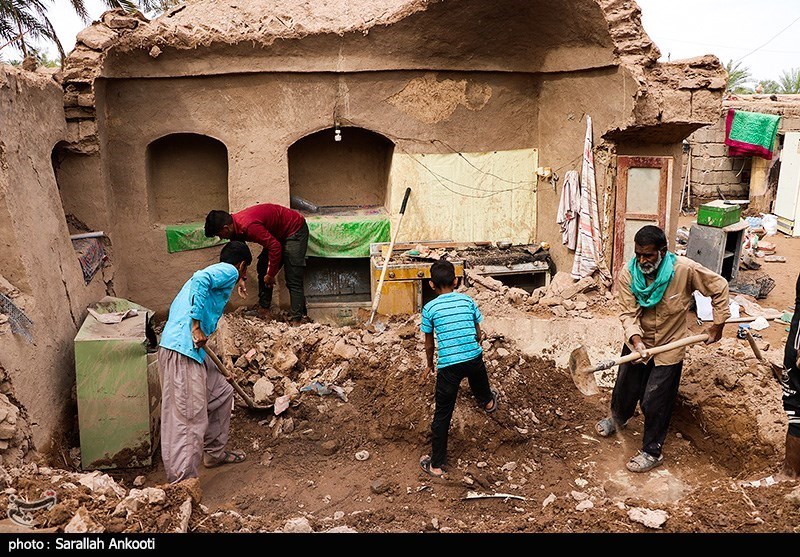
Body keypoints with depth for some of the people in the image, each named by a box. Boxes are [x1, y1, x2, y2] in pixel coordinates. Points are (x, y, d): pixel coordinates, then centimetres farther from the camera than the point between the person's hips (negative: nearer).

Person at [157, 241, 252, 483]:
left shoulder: (213, 272, 27)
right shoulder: (229, 271, 0)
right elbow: (200, 280, -22)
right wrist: (197, 327, -21)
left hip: (190, 348, 10)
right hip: (183, 349, -10)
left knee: (222, 392, 23)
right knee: (190, 418, -9)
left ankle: (214, 452, 36)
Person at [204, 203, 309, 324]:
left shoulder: (248, 226, -33)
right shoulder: (235, 225, -2)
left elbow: (275, 246, -31)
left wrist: (271, 274, -20)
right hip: (279, 233, 10)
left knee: (293, 279, -14)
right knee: (262, 269, 13)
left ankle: (298, 319, -13)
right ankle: (264, 309, 21)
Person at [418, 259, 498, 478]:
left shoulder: (430, 308, -2)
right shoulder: (467, 300, 4)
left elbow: (429, 344, 5)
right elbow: (478, 334, 11)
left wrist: (430, 364, 23)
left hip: (448, 365, -2)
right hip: (474, 357, 3)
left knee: (442, 416, 7)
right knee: (478, 379, 39)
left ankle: (436, 464, 15)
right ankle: (487, 401, 70)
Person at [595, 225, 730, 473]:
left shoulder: (685, 270, -25)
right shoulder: (628, 274, -19)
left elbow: (719, 287, -9)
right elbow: (628, 313, -19)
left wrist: (718, 324, -5)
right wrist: (636, 340, -35)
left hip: (668, 348, -3)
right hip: (637, 343, 3)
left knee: (655, 403, 4)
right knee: (624, 389, 20)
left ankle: (652, 452, 26)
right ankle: (618, 417, 54)